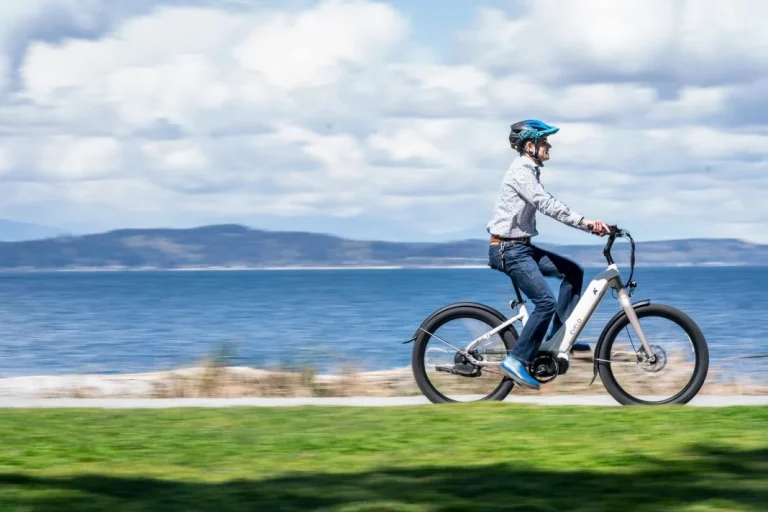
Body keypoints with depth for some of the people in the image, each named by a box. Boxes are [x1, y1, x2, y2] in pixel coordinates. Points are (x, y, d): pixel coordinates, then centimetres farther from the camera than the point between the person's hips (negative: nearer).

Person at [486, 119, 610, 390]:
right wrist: (585, 222, -31)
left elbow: (550, 205, 15)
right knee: (546, 302, -18)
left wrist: (590, 224, 6)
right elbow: (547, 205, -27)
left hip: (521, 247, 10)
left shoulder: (529, 171, 16)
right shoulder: (521, 171, -16)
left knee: (573, 271, 8)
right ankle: (517, 360, -13)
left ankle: (558, 337, 9)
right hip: (508, 249, -10)